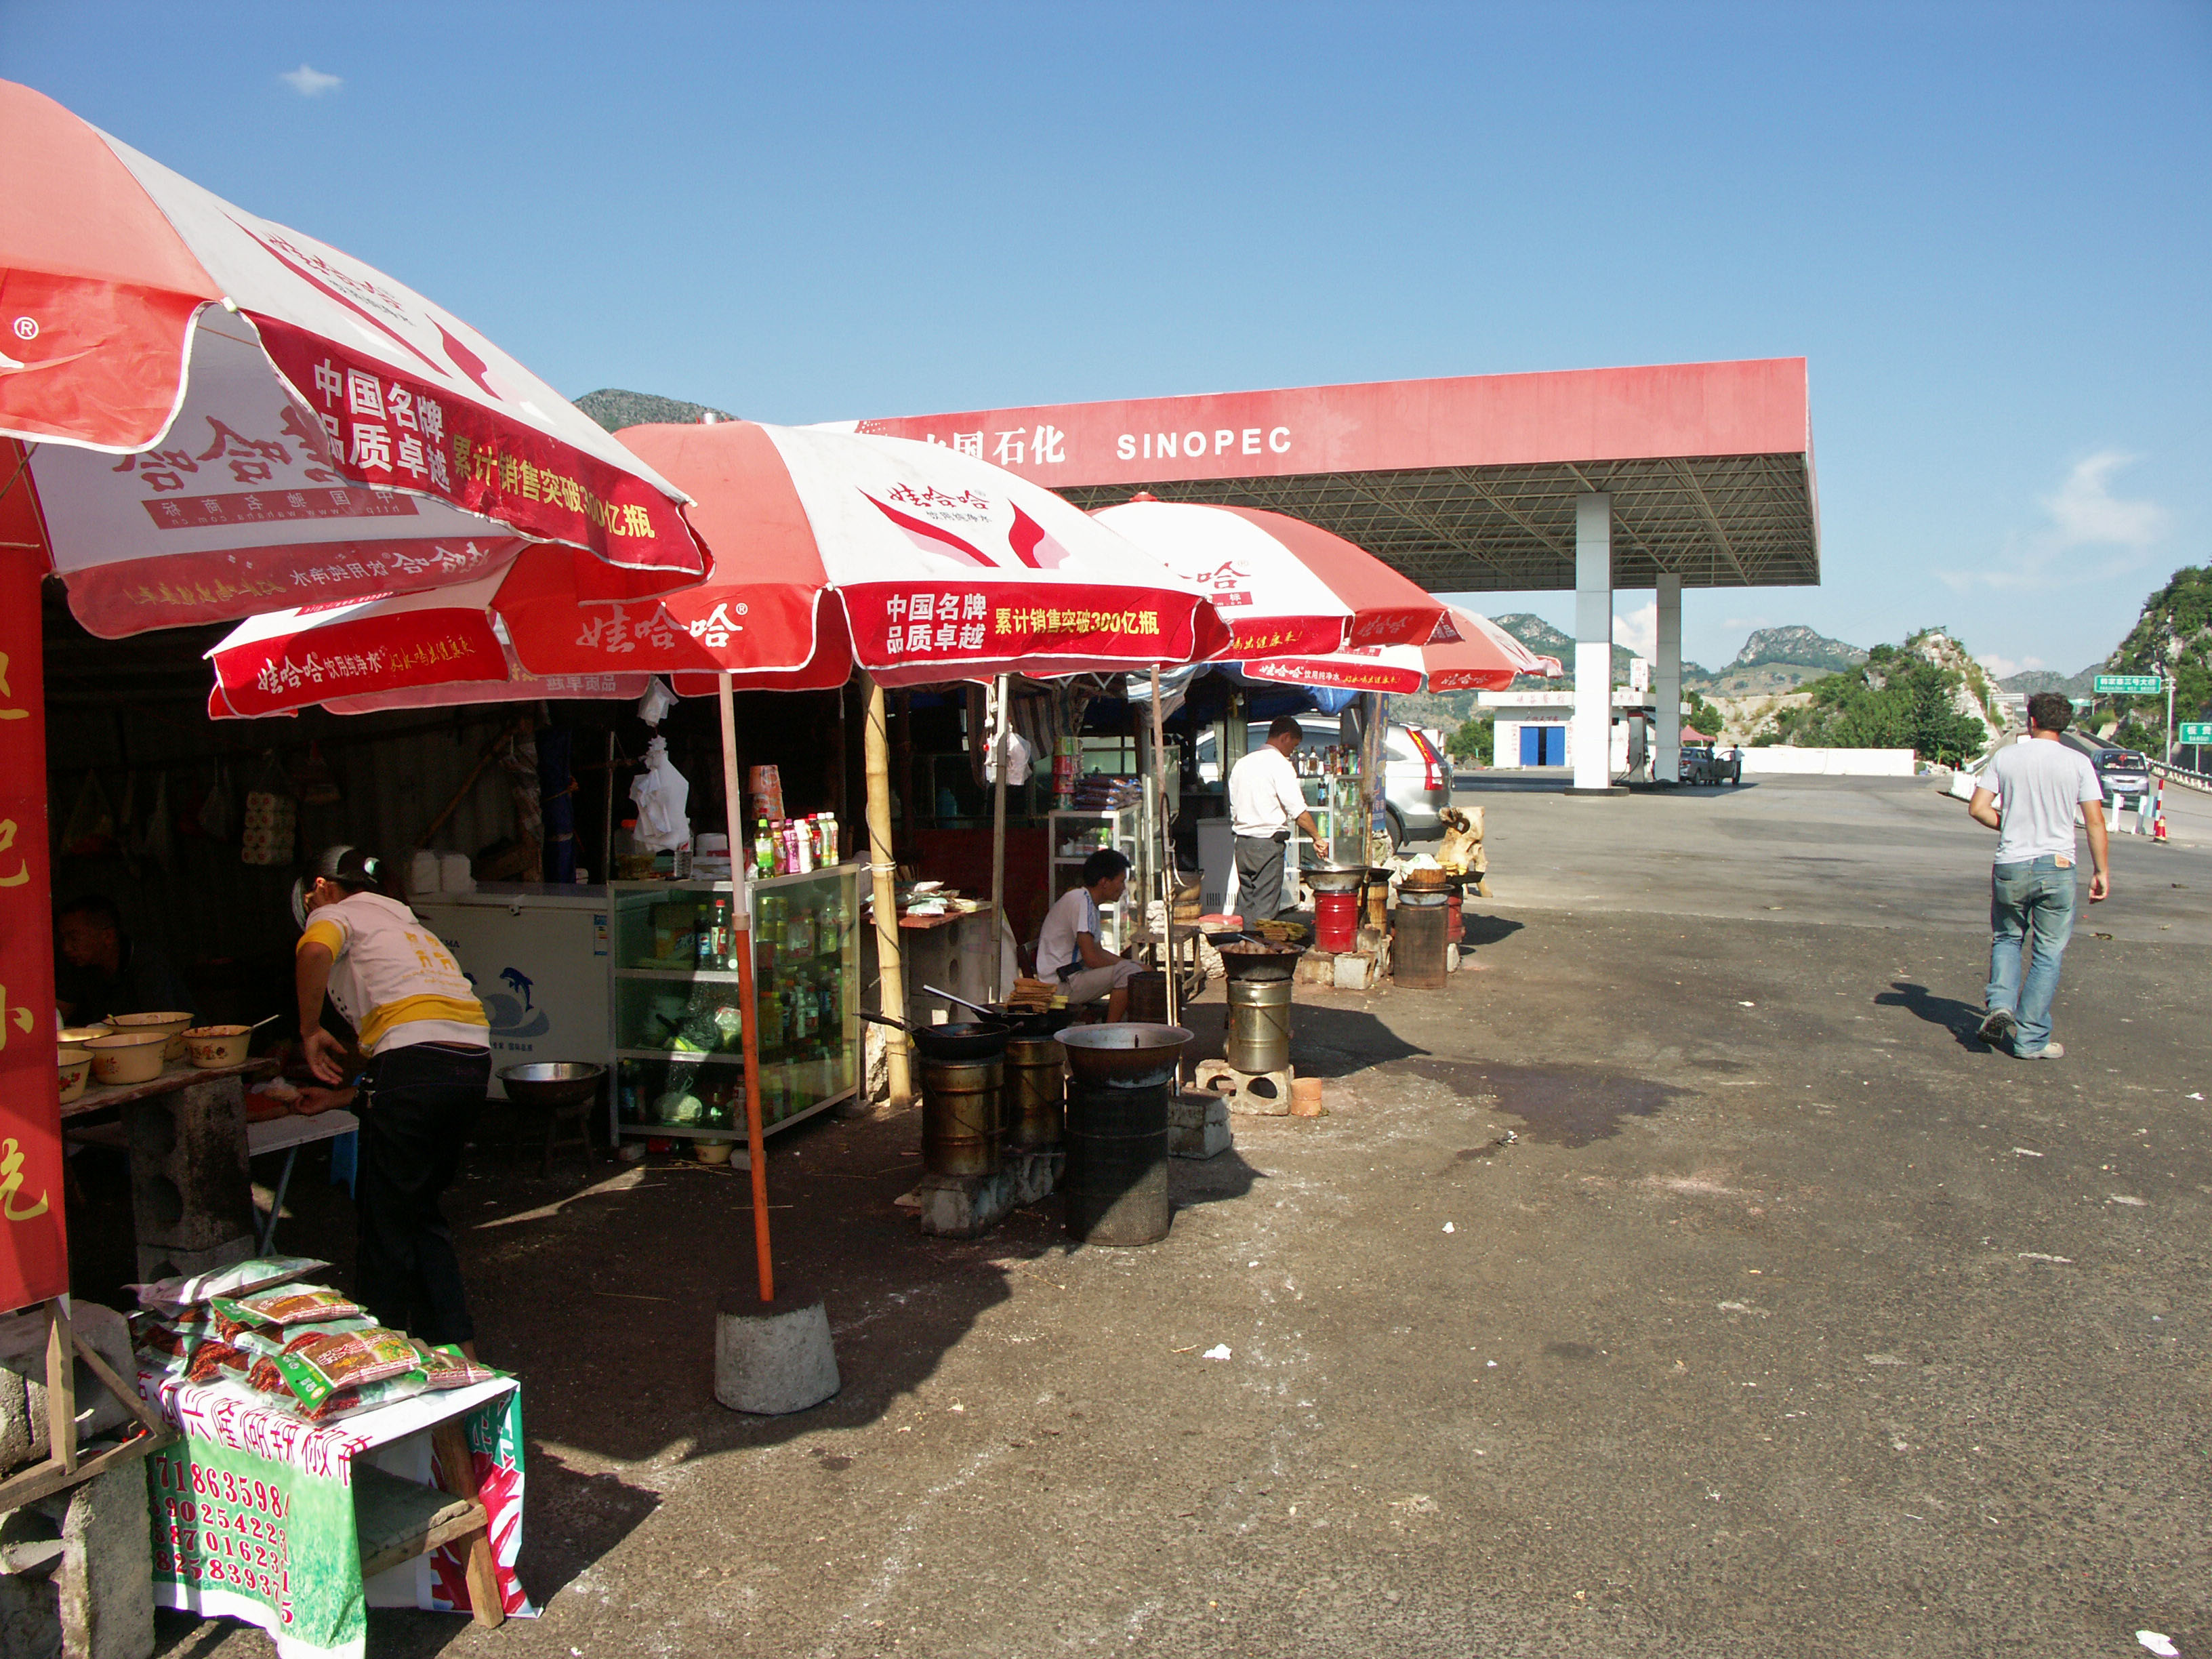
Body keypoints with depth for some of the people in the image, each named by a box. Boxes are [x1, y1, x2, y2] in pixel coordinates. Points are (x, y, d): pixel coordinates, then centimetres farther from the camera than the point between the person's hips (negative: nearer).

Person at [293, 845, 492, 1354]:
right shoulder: (406, 922, 34)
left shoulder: (336, 914, 12)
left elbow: (314, 952, -15)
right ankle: (456, 1344, 24)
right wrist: (341, 1096, 42)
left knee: (386, 1218, 8)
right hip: (474, 1060, 7)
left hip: (415, 1062, -7)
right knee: (420, 1207, 22)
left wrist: (310, 1031, -3)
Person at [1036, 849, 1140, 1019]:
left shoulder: (1089, 902, 15)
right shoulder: (1081, 901, -17)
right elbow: (1091, 958, -22)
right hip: (1061, 984, -11)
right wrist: (1133, 966, -10)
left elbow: (1098, 951, 22)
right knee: (1127, 972, -23)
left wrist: (1137, 965, 12)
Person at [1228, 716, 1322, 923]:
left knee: (1244, 906, 10)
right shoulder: (1278, 763, -9)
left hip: (1242, 842, 7)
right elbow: (1297, 810, -14)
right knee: (1265, 908, -4)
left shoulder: (1241, 764, 15)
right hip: (1268, 842, -7)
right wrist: (1317, 837, -7)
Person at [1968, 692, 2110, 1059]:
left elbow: (1978, 808, -3)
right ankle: (2031, 1039, 8)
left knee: (2006, 940, 21)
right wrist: (2102, 871, 3)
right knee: (2048, 955, 7)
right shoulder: (2078, 763, -1)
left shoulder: (2005, 758, 1)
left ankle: (2000, 1003, -2)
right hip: (2057, 869, -1)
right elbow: (2095, 822, -3)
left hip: (2010, 867, 1)